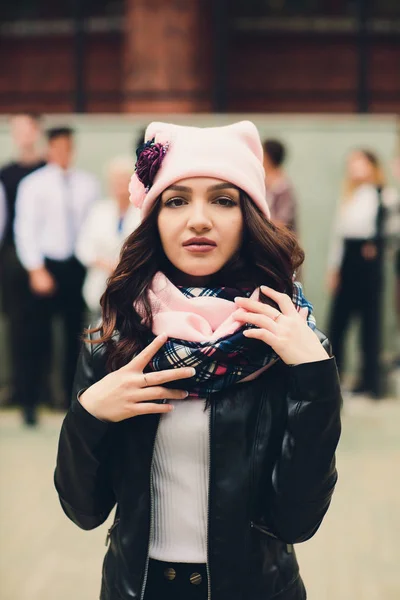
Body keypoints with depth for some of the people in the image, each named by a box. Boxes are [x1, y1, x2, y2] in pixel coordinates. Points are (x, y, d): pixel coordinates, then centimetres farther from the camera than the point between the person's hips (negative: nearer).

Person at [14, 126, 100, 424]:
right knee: (39, 335, -1)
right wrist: (36, 270, -12)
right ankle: (31, 402, 8)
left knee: (76, 333, 9)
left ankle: (74, 397, 21)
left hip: (78, 266, 3)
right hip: (47, 265, -3)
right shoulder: (33, 184, -2)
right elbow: (26, 229, -6)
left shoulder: (87, 183, 5)